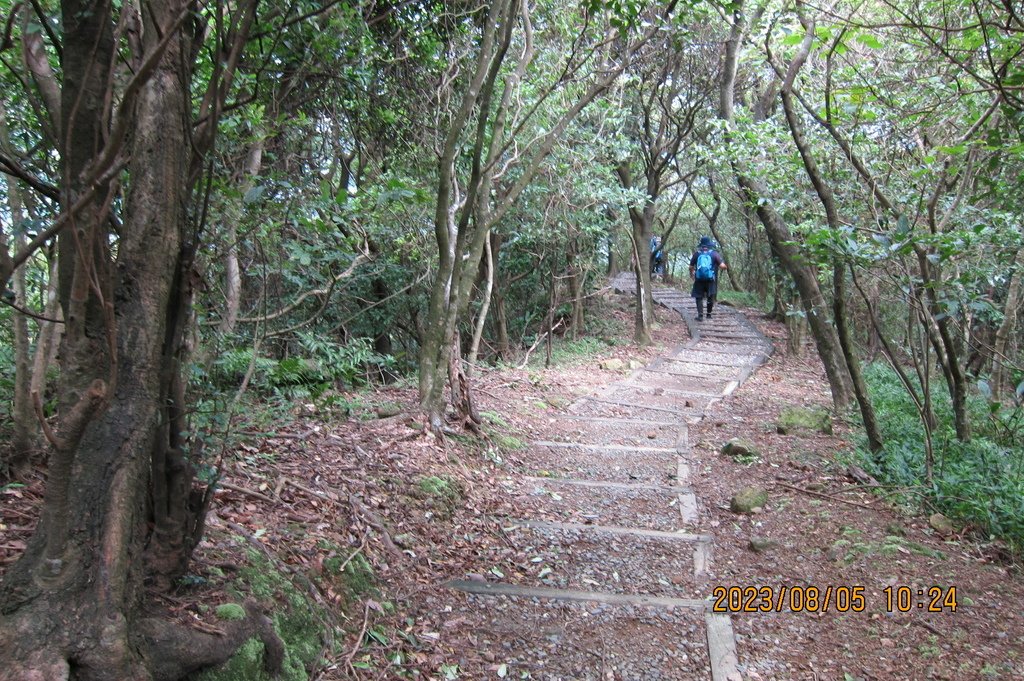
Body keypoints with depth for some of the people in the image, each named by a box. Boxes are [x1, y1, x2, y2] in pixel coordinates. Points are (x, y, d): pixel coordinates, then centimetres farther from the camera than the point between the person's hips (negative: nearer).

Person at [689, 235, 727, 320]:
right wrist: (726, 266, 15)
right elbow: (722, 266, -9)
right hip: (711, 280, 0)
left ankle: (700, 315, -6)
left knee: (699, 297, 6)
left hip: (699, 280, 0)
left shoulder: (697, 254, -1)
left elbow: (691, 267, 4)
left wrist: (691, 274, 25)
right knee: (710, 297, 17)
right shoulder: (714, 253, -4)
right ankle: (709, 314, 22)